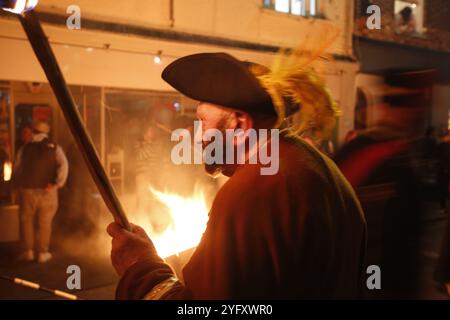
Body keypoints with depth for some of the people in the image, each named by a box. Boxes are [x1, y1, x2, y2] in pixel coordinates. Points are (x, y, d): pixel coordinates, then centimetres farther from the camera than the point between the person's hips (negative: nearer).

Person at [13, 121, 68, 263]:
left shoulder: (24, 149, 4)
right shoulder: (54, 148, 1)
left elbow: (16, 170, 7)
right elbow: (63, 165, -13)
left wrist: (19, 185, 20)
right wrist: (57, 184, -11)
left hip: (27, 190, 0)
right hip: (47, 191, 0)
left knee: (27, 221, 16)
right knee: (45, 222, 11)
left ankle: (28, 251, 17)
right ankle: (43, 253, 15)